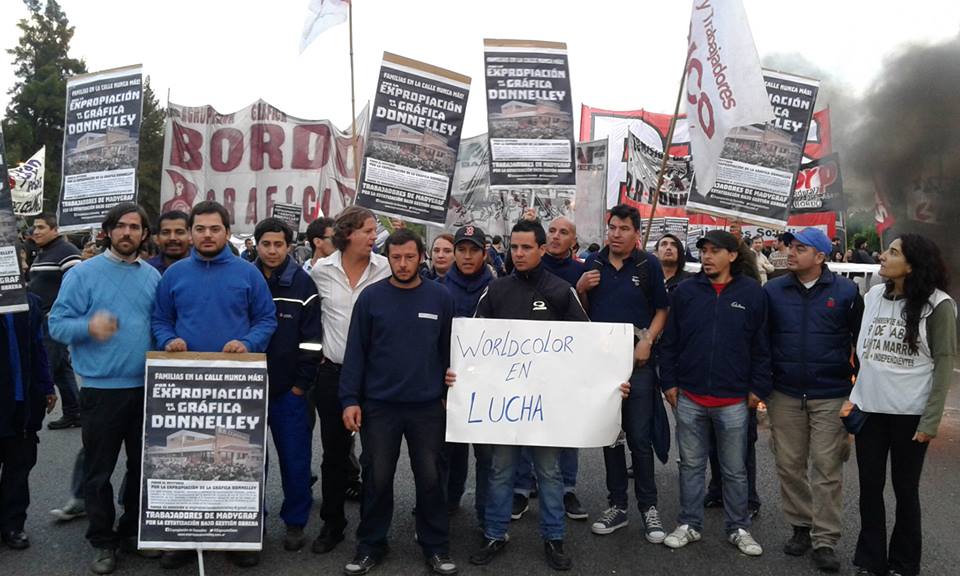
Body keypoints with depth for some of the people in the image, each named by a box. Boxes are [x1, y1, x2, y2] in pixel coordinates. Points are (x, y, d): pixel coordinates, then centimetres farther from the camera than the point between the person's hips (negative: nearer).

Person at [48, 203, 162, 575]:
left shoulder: (153, 276, 8)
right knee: (99, 470, 6)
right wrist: (89, 326, -26)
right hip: (102, 387, -4)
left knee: (143, 465, 13)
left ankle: (134, 531, 29)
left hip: (147, 386, 4)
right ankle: (102, 541, 21)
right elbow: (57, 323, -8)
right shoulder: (83, 273, -4)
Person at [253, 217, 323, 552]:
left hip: (289, 389, -2)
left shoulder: (303, 283, -4)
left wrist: (301, 384, -8)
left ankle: (295, 522, 19)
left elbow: (311, 339, -5)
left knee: (295, 459, 4)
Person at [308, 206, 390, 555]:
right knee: (334, 451, 11)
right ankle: (332, 524, 25)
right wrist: (319, 352, 14)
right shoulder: (322, 270, -1)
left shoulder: (386, 268, -6)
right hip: (333, 373, 1)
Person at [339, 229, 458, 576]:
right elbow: (355, 351, -2)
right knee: (377, 478, 11)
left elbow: (450, 350, 4)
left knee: (431, 477, 10)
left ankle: (436, 547, 25)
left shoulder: (441, 297, -1)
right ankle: (371, 545, 27)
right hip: (378, 405, 0)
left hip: (428, 406, 0)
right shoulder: (371, 297, -3)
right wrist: (349, 399, -7)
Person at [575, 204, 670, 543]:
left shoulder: (649, 265, -2)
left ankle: (648, 507, 14)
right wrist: (581, 288, -7)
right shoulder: (593, 264, 7)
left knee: (640, 438, -1)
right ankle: (617, 506, 21)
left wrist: (647, 341, -11)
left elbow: (662, 309, 3)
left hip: (637, 360, -3)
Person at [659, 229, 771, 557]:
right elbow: (669, 341, 4)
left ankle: (738, 528, 25)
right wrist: (668, 382, 0)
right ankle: (690, 525, 25)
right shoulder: (685, 291, 1)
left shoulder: (752, 293, -1)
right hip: (689, 398, 1)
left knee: (735, 469, 11)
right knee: (691, 465, 12)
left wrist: (759, 388, -1)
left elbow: (761, 345, 2)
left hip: (734, 401, -1)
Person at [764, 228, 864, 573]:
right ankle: (801, 527, 24)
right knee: (789, 465, 8)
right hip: (784, 395, 2)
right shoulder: (773, 290, 2)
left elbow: (862, 341, 5)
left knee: (827, 468, 1)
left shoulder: (846, 292, -2)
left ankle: (825, 541, 9)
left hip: (831, 397, -2)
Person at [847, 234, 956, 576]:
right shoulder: (873, 296, 4)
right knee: (870, 487, 11)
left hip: (910, 412, -4)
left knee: (905, 489, 11)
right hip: (869, 407, 4)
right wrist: (855, 396, 4)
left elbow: (944, 363, -8)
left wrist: (931, 420, -11)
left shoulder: (937, 304, -9)